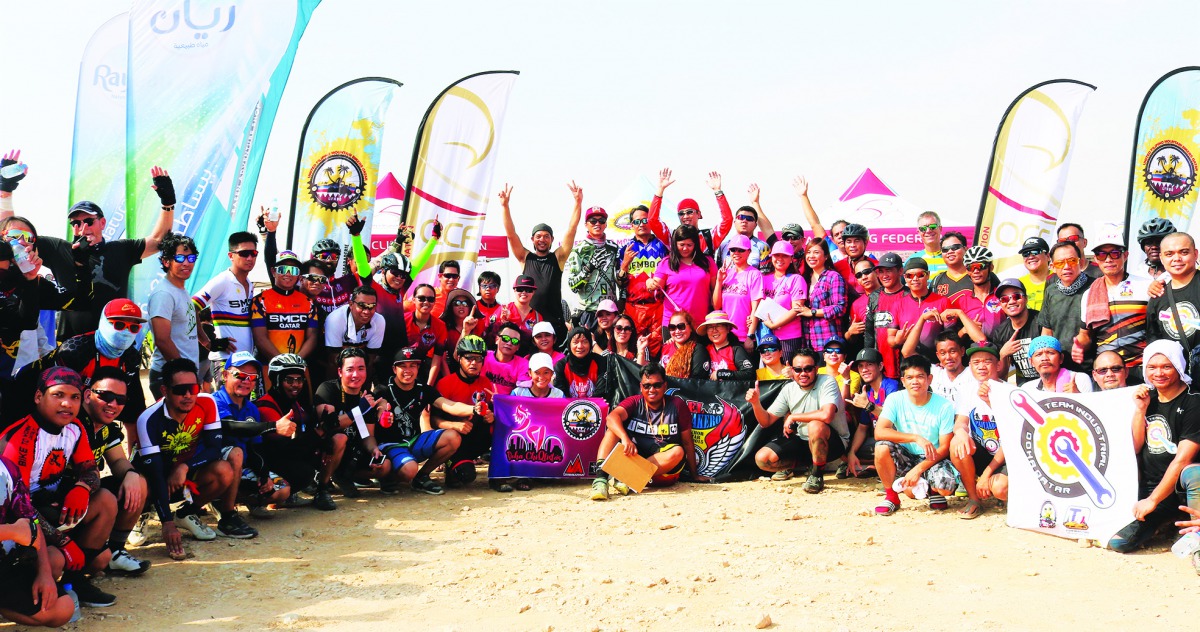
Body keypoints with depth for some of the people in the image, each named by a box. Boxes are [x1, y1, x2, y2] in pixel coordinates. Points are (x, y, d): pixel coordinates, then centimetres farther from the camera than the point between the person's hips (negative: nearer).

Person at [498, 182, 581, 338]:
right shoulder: (525, 258, 11)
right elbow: (511, 234, 3)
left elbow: (571, 230, 3)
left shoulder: (558, 258, 9)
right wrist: (505, 206, -7)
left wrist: (578, 202, -6)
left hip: (555, 321, 0)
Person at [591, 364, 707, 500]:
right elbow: (612, 417, -21)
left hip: (663, 467, -1)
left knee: (677, 452, -30)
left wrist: (695, 475, 4)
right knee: (615, 427, -16)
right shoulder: (634, 402, 0)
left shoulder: (676, 404, -1)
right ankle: (601, 478, -37)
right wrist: (625, 439, -40)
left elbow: (687, 442, 3)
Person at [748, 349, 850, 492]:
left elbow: (826, 415, -36)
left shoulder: (827, 382, -18)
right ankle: (794, 464, 18)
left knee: (815, 426, -38)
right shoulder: (789, 389, 0)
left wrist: (793, 417, -22)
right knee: (762, 458, -14)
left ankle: (817, 475, -15)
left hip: (833, 442, -5)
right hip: (802, 441, 5)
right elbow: (766, 421, 2)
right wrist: (756, 403, -19)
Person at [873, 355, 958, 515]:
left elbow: (944, 448, -10)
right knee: (882, 447, -31)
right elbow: (879, 432, -25)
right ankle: (891, 496, -7)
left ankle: (933, 489, 9)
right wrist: (916, 438, -34)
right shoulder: (895, 400, -11)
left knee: (946, 487, -32)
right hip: (905, 457, 1)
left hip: (932, 459, -1)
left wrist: (918, 469, -22)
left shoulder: (944, 406, -13)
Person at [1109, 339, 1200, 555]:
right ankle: (1160, 521, 6)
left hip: (1179, 488, -3)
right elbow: (1135, 448, 7)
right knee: (1117, 543, -19)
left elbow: (1182, 459, -15)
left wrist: (1152, 500, -17)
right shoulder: (1148, 399, 11)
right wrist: (1140, 409, -3)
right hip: (1149, 490, 4)